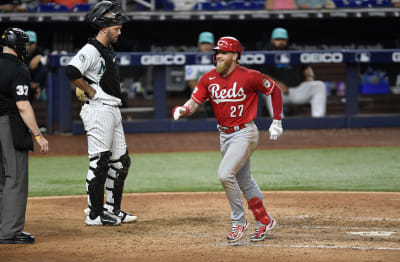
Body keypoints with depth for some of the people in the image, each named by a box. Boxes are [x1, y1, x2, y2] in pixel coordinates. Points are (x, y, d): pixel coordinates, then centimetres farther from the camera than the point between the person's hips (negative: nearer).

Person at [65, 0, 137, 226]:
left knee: (121, 162, 13)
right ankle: (95, 214, -2)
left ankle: (113, 209, 21)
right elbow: (72, 72, -29)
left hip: (113, 110, 10)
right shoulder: (91, 50, -15)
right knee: (99, 163, -7)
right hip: (98, 110, -10)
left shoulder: (109, 49, 16)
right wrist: (91, 92, -19)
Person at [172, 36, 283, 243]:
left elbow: (274, 90, -3)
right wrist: (183, 110, -27)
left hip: (244, 134, -7)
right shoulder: (209, 78, 0)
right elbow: (194, 101, -4)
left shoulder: (249, 77, -14)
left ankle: (238, 221, -4)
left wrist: (277, 121, -3)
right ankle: (264, 221, 33)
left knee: (225, 174, -21)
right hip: (224, 135, 7)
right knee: (244, 180, 17)